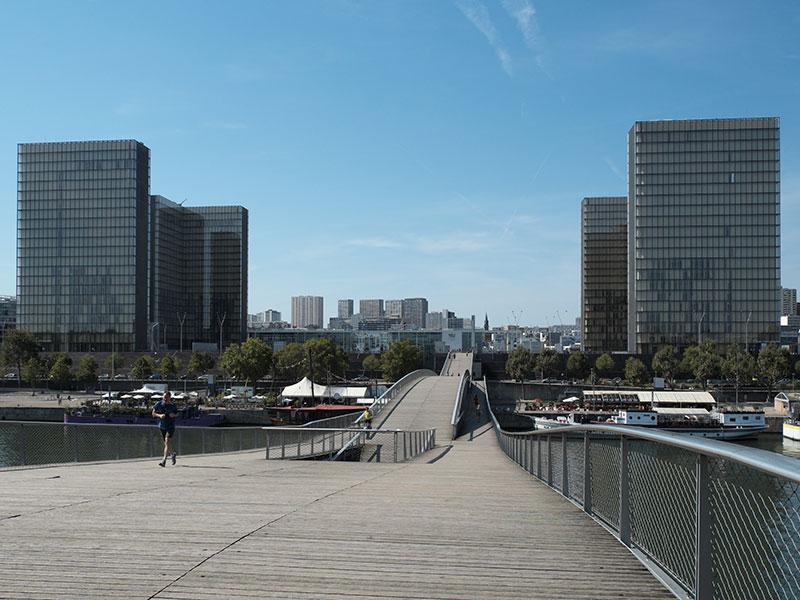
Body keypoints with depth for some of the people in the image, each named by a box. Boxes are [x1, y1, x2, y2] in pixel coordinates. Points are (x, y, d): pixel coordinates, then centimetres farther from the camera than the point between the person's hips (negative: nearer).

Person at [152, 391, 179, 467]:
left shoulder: (173, 405, -4)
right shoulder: (158, 404, -4)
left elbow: (177, 413, 11)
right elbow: (153, 413, 2)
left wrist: (174, 415, -12)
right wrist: (159, 415, -17)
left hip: (170, 426, -3)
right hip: (161, 426, 3)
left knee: (167, 441, -18)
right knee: (166, 443, 13)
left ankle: (164, 460, -22)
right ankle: (172, 454, 42)